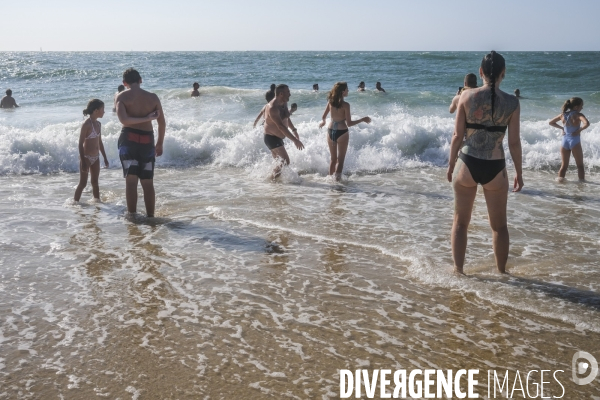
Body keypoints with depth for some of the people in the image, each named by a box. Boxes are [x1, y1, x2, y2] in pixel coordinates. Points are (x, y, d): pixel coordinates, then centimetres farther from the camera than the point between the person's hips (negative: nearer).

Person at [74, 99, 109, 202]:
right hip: (86, 157, -7)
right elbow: (81, 144, -17)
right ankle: (75, 202, 6)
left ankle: (97, 201, 23)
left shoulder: (98, 124, 7)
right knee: (83, 183, -2)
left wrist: (105, 158, 18)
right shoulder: (86, 125, -17)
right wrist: (83, 161, -21)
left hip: (96, 158, 7)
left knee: (95, 182, 15)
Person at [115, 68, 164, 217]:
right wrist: (160, 144, 15)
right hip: (147, 140, 2)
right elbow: (162, 123, 5)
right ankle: (150, 215, 14)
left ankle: (132, 215, 1)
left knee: (131, 180, 1)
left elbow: (123, 120, -16)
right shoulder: (153, 97, 4)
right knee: (148, 182, 10)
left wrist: (146, 118, -9)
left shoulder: (121, 97, -2)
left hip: (128, 139, -2)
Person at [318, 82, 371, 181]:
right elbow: (349, 123, -16)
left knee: (333, 158, 20)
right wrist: (362, 120, -7)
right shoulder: (345, 105, -16)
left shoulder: (330, 102, -3)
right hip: (342, 132, -5)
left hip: (330, 131, 5)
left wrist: (323, 122, 30)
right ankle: (337, 178, 3)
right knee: (340, 160, 6)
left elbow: (324, 116, 8)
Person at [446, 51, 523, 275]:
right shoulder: (512, 103, -6)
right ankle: (501, 272, 28)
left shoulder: (467, 96, -6)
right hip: (495, 168, 0)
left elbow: (458, 136, -4)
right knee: (499, 225, 17)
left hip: (467, 164, 0)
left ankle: (458, 271, 21)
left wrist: (451, 164, 9)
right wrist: (519, 172, 9)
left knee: (460, 221, 16)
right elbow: (514, 142, -3)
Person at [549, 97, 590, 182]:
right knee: (580, 165, 9)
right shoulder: (578, 115, -13)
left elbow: (551, 122, 13)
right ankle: (582, 180, 9)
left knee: (564, 165, 16)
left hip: (564, 142, 5)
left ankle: (560, 179, 12)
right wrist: (579, 130, -15)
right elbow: (587, 123, -31)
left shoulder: (563, 115, 3)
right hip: (575, 142, -5)